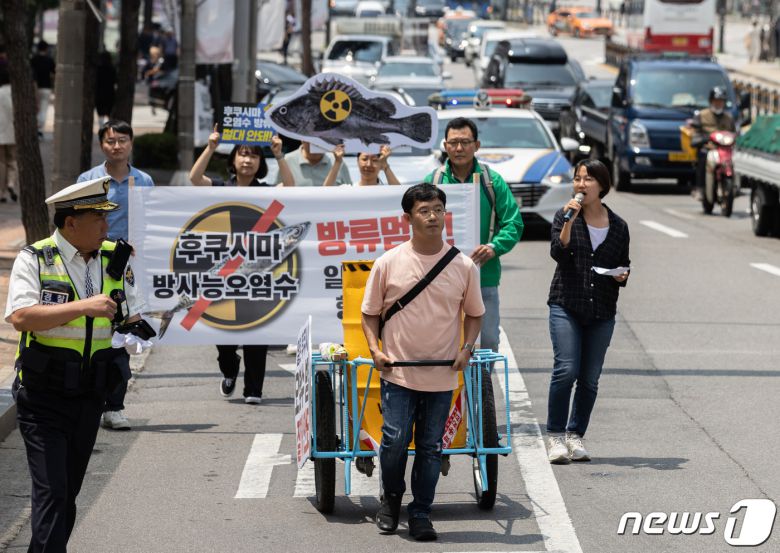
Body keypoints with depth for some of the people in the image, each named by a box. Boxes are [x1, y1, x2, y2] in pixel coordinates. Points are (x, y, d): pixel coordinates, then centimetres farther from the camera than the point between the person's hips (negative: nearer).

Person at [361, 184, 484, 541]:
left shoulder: (464, 267, 1)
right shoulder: (388, 263, -3)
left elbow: (474, 313, 13)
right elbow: (370, 313, 6)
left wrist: (466, 348, -2)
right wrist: (375, 350, -7)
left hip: (442, 376, 1)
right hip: (398, 373, -1)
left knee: (431, 448, 6)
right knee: (395, 441, -6)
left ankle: (420, 515, 18)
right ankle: (391, 499, 20)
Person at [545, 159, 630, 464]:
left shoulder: (618, 226, 10)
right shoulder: (565, 217, 3)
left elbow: (624, 264, 20)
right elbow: (558, 253, -11)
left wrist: (622, 275, -2)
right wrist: (569, 222, -20)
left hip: (602, 312, 3)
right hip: (566, 305, -3)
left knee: (590, 378, 3)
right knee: (566, 370, -14)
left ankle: (576, 436, 14)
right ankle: (555, 437, -5)